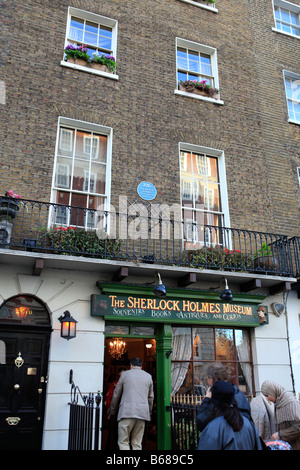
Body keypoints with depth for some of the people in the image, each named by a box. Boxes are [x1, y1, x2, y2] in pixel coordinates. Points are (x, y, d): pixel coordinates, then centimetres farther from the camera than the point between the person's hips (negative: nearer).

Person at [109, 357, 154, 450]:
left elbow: (116, 395, 10)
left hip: (126, 412, -3)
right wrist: (149, 413, 30)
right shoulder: (148, 376, 13)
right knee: (137, 443, 11)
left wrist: (112, 411, 21)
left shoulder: (125, 374, 6)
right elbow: (151, 397, 19)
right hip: (142, 413, 3)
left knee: (123, 442, 1)